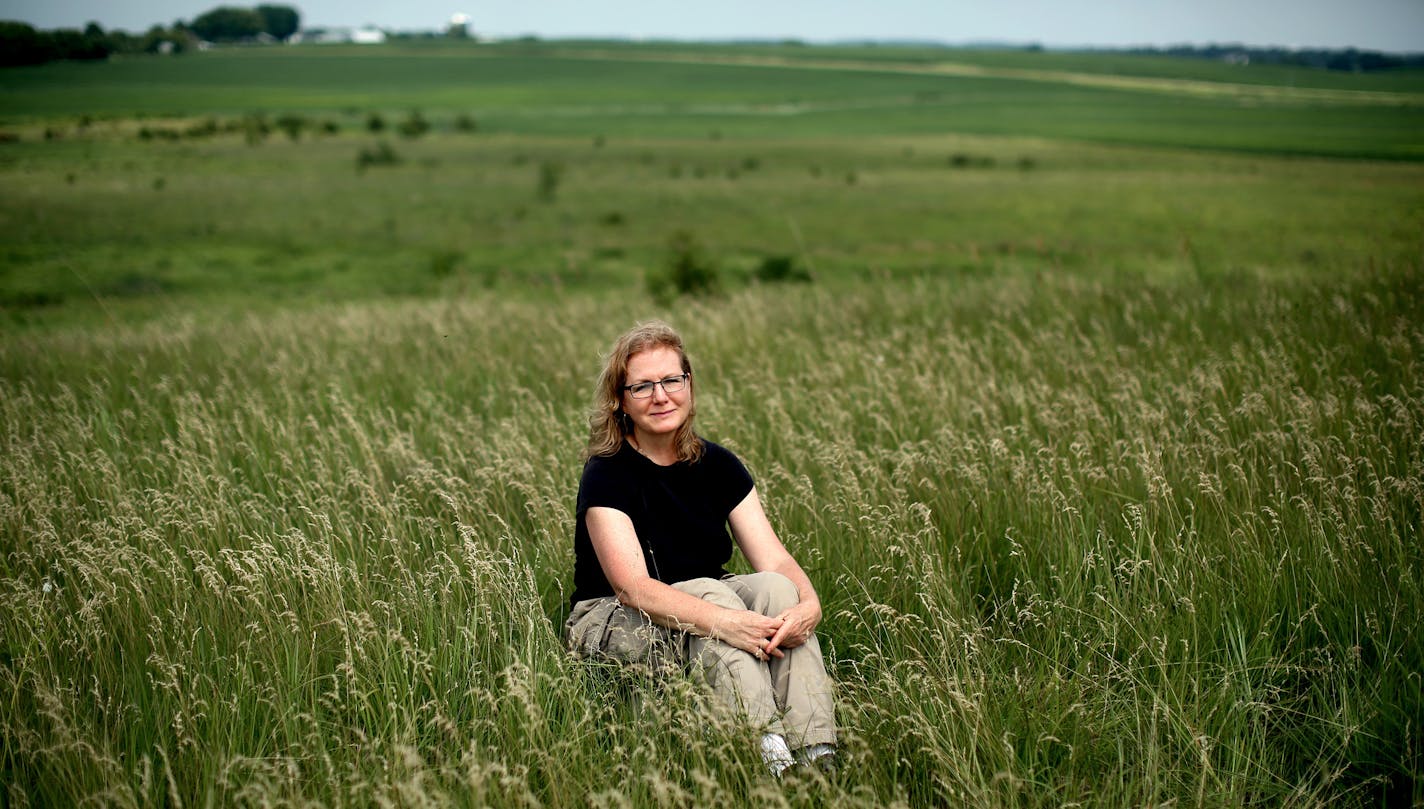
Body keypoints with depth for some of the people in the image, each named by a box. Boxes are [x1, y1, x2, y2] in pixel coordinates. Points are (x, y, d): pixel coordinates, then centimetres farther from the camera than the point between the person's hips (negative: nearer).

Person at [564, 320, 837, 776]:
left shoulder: (717, 466, 2)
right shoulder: (606, 474, -14)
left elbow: (775, 559, -7)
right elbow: (632, 586, -27)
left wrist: (809, 602, -31)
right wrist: (724, 621, -41)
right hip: (610, 624, -5)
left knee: (776, 589, -24)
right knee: (712, 592, -32)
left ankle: (818, 758, -36)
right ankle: (770, 756, -43)